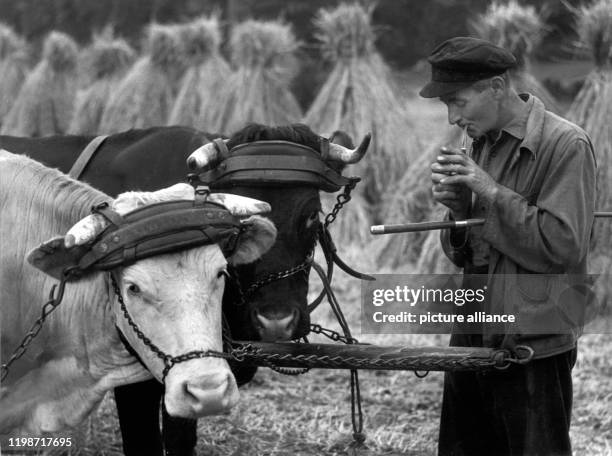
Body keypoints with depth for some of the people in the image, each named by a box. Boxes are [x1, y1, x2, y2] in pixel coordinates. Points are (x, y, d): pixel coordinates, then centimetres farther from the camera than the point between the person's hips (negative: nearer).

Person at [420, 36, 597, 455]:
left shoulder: (566, 145, -11)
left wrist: (492, 193, -17)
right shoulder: (484, 143, 12)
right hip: (472, 339, 7)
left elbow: (565, 246, -18)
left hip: (533, 345, -7)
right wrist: (458, 208, -5)